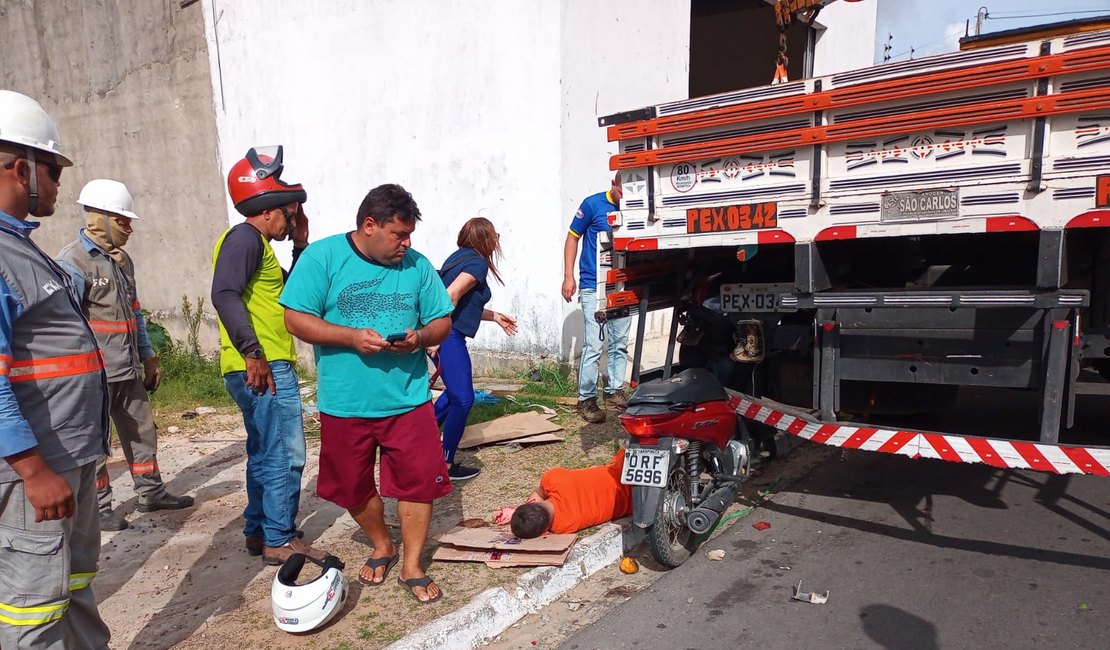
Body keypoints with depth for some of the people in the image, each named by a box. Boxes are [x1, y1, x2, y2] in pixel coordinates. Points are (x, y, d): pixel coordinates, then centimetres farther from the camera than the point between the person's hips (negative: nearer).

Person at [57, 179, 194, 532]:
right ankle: (99, 507, 19)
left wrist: (148, 356, 18)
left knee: (141, 431, 15)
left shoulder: (122, 259, 12)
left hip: (128, 370, 8)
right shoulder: (73, 261, -14)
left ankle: (151, 492, 29)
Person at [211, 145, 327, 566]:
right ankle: (280, 541, 7)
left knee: (265, 455, 18)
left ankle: (259, 532, 29)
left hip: (266, 368, 11)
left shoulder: (258, 242, 20)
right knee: (285, 457, -3)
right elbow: (225, 294, -24)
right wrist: (252, 351, -28)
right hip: (264, 368, -11)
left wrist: (301, 244, 16)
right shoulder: (246, 237, -10)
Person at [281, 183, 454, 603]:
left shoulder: (417, 265, 1)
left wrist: (419, 337, -16)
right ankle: (382, 547, 42)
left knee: (418, 482, 2)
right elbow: (297, 319, -9)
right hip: (344, 403, 0)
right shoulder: (322, 256, -6)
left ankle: (412, 566, 22)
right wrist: (352, 337, -21)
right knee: (353, 487, 16)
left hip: (408, 400, 1)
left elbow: (442, 322, 6)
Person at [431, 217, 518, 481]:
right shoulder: (478, 262, -8)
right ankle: (446, 465, 5)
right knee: (463, 399, -3)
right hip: (447, 336, -10)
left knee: (455, 392, 24)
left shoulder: (460, 256, 19)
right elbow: (451, 296, -22)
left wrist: (495, 316, 32)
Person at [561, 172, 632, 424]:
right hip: (593, 287, -4)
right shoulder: (593, 204, -5)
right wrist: (568, 277, -6)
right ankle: (586, 399, 3)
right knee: (593, 346, -7)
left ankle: (615, 391, 25)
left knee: (620, 344, 12)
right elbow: (573, 238, 1)